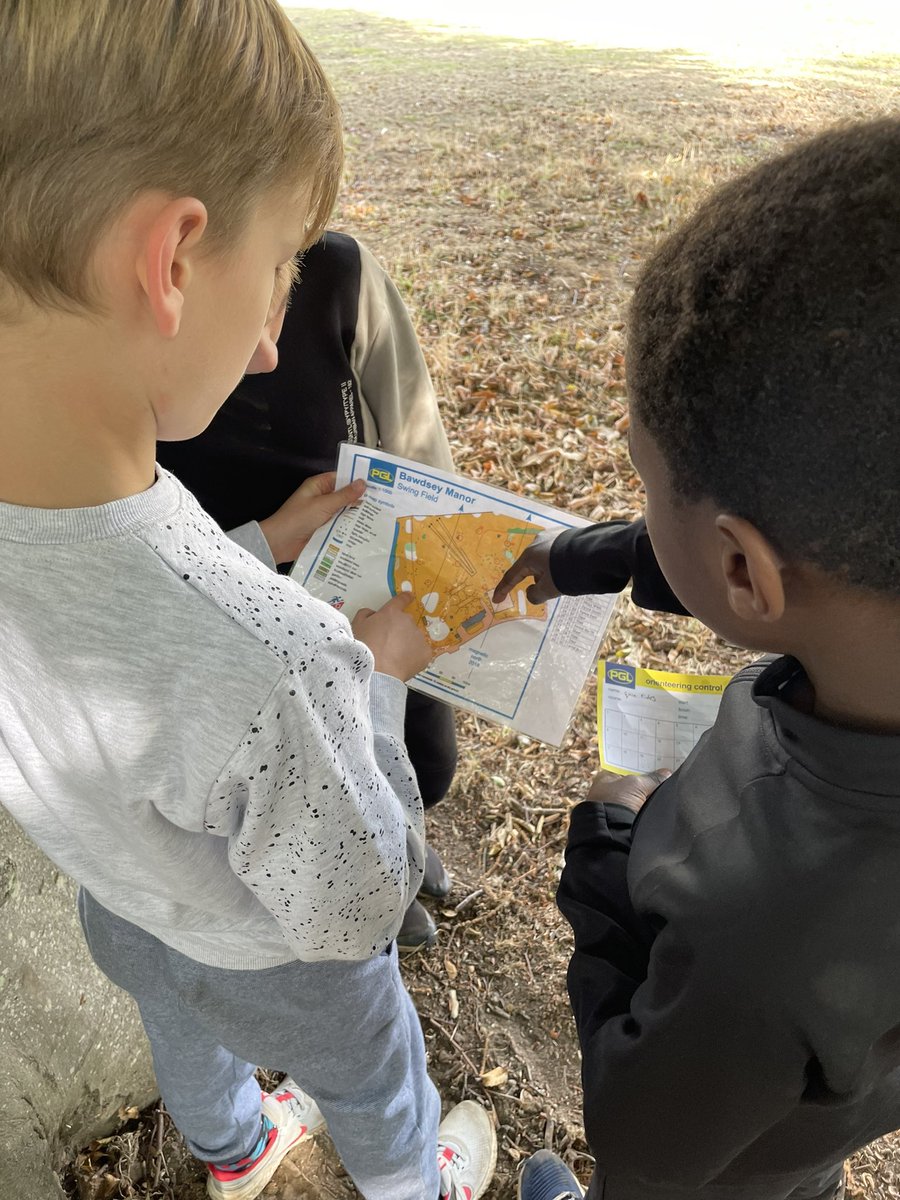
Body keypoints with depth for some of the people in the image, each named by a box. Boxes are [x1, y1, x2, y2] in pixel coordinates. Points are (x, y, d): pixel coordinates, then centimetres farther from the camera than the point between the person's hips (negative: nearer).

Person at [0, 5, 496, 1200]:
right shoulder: (274, 666, -51)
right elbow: (350, 913, -30)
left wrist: (263, 555, -9)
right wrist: (377, 674, -20)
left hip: (122, 905, 6)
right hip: (276, 966, -5)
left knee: (186, 1041, 39)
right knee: (376, 1101, 31)